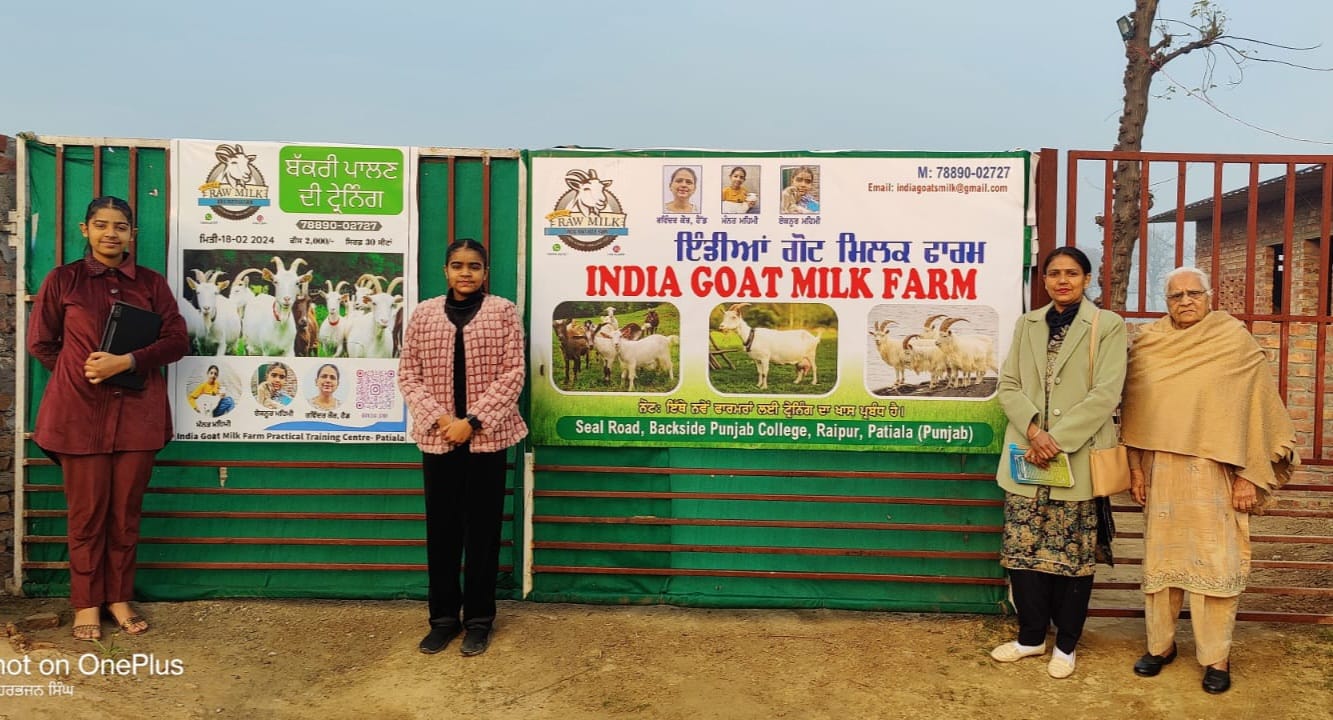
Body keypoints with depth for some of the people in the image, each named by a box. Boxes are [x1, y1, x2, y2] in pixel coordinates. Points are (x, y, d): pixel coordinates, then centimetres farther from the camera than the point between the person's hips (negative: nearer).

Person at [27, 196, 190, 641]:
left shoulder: (152, 284, 8)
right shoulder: (62, 280, 5)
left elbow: (177, 341, 0)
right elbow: (40, 342, 8)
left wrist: (127, 362, -12)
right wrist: (82, 372, -1)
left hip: (138, 412, 1)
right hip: (80, 413, -1)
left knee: (126, 513, 7)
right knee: (87, 514, 4)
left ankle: (120, 598, 20)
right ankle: (87, 603, 18)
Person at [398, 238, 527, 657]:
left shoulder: (503, 312, 0)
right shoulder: (423, 314, 6)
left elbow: (512, 375, -6)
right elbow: (408, 375, 4)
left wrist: (471, 421, -13)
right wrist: (439, 419, -10)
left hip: (487, 437, -2)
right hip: (436, 438, 2)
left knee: (483, 529, 6)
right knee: (441, 529, 8)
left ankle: (479, 619, 19)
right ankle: (443, 617, 22)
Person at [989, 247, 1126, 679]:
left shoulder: (1107, 326, -2)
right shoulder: (1027, 324, 11)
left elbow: (1106, 394, -10)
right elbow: (1009, 385, 6)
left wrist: (1058, 440, -16)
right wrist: (1033, 430, -12)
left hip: (1078, 459, -3)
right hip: (1026, 455, 4)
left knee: (1072, 553, 5)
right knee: (1022, 547, 6)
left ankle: (1065, 644, 21)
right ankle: (1031, 637, 23)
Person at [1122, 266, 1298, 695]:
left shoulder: (1235, 340, -3)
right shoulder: (1147, 344, 4)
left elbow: (1255, 408, -3)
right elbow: (1133, 411, 8)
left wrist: (1250, 476, -7)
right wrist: (1136, 468, 5)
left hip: (1216, 472, -2)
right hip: (1162, 471, 2)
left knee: (1216, 562, 0)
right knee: (1161, 557, 8)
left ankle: (1216, 657, 12)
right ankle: (1160, 644, 21)